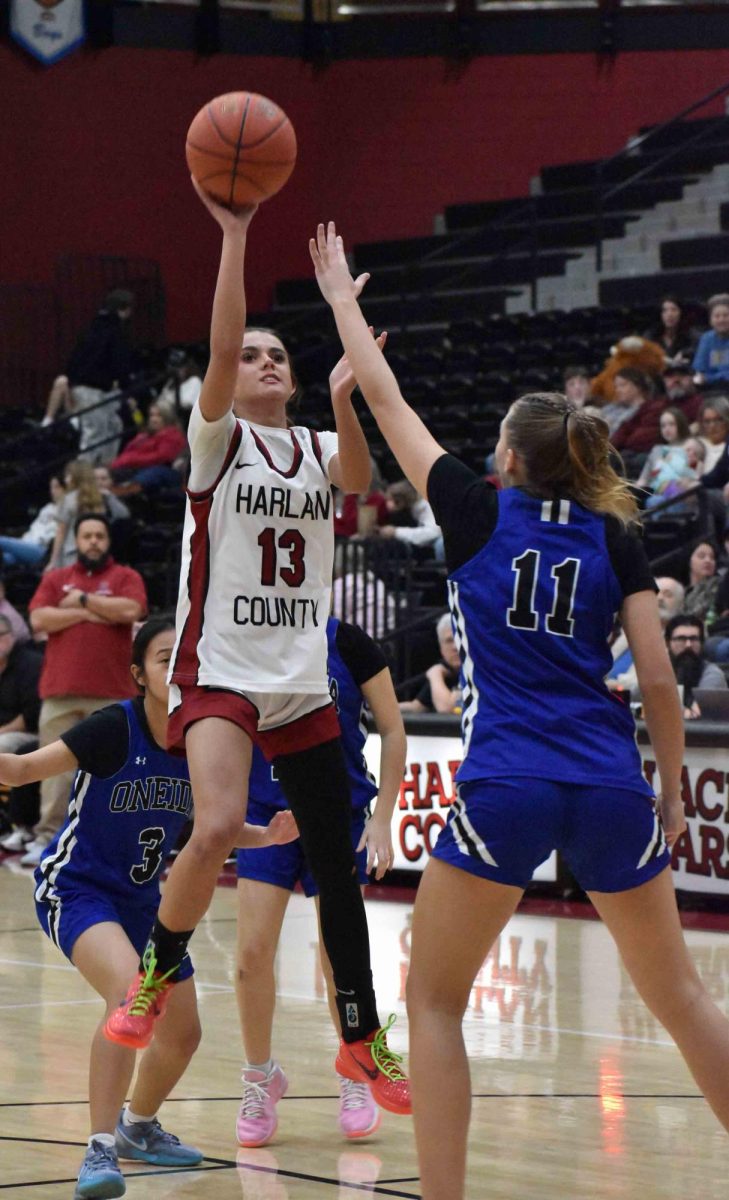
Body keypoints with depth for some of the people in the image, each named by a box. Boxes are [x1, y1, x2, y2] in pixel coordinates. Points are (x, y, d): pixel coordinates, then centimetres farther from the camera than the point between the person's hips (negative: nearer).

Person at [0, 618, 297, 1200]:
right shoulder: (114, 728, -22)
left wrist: (268, 835, -1)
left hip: (143, 900, 7)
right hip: (75, 887, -7)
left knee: (182, 1033, 14)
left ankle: (138, 1126, 44)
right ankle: (101, 1149, -30)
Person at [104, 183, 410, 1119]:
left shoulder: (318, 448, 11)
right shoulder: (217, 438, -1)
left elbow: (358, 480, -12)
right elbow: (220, 349, -19)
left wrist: (344, 402, -31)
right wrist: (236, 235, -24)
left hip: (303, 682, 5)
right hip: (220, 672, -5)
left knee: (336, 866, 7)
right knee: (216, 830, -27)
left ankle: (361, 1039, 21)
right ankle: (155, 973, -2)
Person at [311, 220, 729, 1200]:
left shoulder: (479, 513, 5)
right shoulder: (616, 538, 9)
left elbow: (387, 402, 14)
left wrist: (341, 297, 26)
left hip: (504, 786, -3)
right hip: (612, 786, 3)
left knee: (434, 999, 8)